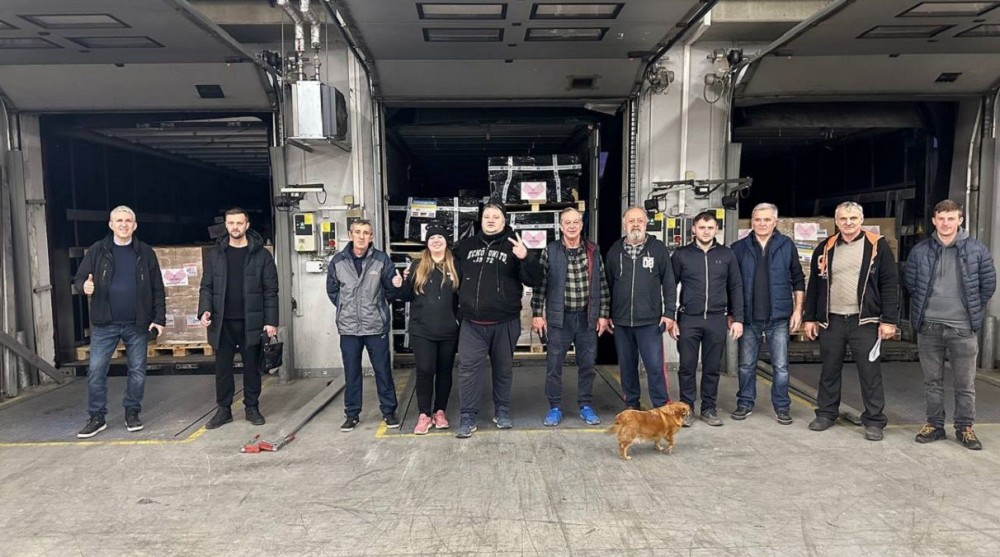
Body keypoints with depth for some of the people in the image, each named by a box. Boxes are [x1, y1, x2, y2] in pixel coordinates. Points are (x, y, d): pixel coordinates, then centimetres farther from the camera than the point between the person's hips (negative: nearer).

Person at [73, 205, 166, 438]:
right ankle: (97, 417, 13)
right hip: (105, 323, 0)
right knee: (96, 370, 1)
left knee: (137, 371, 7)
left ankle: (132, 413, 22)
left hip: (138, 324, 0)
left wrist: (160, 318, -2)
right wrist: (84, 286, -20)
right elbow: (79, 278, 4)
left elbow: (157, 289, 4)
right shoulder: (97, 251, 3)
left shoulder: (145, 252, 3)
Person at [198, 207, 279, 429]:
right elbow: (206, 286, 8)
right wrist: (205, 309, -10)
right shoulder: (214, 254, 7)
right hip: (222, 322, 2)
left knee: (252, 366, 7)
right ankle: (223, 409, 20)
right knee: (222, 367, 8)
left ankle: (252, 407, 21)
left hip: (250, 322, -2)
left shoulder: (262, 255, 0)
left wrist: (271, 321, -8)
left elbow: (271, 291, -2)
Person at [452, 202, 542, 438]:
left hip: (505, 322, -1)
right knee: (468, 367, -3)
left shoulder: (513, 247, 0)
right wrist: (459, 306, 10)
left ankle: (502, 411, 27)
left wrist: (526, 258, -27)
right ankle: (468, 416, 5)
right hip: (472, 323, 2)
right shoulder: (466, 246, 9)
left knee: (503, 368, 11)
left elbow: (534, 280, -9)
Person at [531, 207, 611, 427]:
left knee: (587, 364, 9)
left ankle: (585, 406, 24)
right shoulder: (550, 251, -3)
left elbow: (602, 284, 6)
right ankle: (555, 407, 17)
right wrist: (537, 313, -4)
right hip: (559, 317, -2)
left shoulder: (593, 251, 3)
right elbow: (540, 284, -1)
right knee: (554, 364, 3)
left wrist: (603, 314, 3)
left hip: (587, 317, 2)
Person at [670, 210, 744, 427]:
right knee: (687, 367, 3)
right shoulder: (681, 254, 1)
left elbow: (736, 288, 7)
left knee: (712, 367, 8)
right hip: (688, 319, -1)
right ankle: (687, 408, 14)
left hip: (717, 320, 1)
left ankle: (709, 408, 20)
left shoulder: (727, 255, 5)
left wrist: (737, 318, 1)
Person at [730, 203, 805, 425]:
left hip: (779, 317, -1)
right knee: (746, 365, 9)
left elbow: (798, 280, 4)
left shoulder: (786, 245, 2)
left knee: (780, 366, 5)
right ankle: (745, 403, 22)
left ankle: (782, 406, 18)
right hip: (748, 317, 1)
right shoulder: (739, 248, 2)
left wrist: (797, 310, -1)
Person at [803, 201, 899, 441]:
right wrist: (810, 318, 9)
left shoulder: (877, 246, -1)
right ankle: (826, 413, 24)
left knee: (870, 373, 3)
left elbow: (890, 285, -4)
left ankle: (874, 421, 13)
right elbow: (814, 286, 12)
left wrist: (889, 320, -9)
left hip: (864, 321, -3)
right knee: (829, 371, 11)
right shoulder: (825, 248, 8)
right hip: (831, 321, 3)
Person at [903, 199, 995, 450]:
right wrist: (924, 308, 10)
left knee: (965, 384, 6)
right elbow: (909, 283, 9)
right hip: (929, 326, 1)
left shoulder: (977, 250, -1)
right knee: (932, 381, 11)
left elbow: (988, 284, 6)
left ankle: (965, 428, 20)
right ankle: (934, 424, 22)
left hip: (963, 328, -1)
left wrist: (972, 310, 8)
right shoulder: (919, 251, 0)